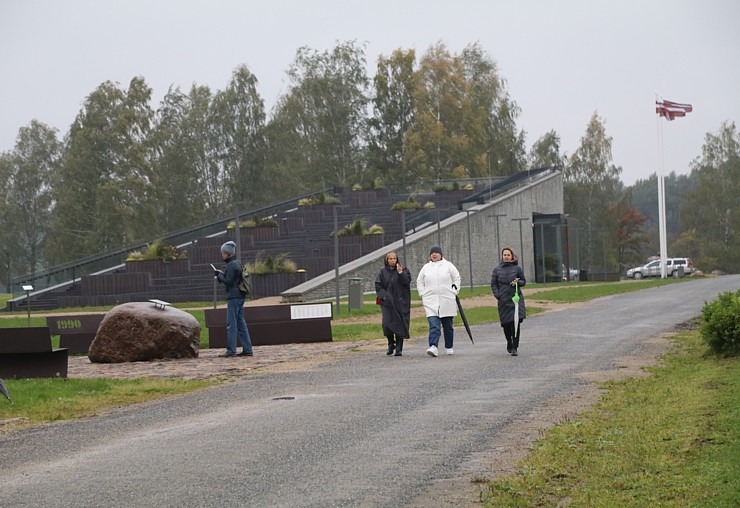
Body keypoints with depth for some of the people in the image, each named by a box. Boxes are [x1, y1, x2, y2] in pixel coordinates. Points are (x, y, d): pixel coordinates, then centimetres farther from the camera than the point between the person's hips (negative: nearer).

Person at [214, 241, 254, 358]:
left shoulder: (231, 265, -14)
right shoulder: (238, 263, 15)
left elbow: (229, 281, -18)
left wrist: (220, 275, -3)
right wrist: (222, 274, 11)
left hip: (233, 297, -9)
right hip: (240, 297, 9)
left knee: (231, 324, -7)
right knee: (241, 323, 10)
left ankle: (231, 350, -7)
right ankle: (247, 349, 9)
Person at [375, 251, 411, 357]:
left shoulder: (403, 270, 6)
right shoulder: (383, 272, 9)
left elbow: (407, 281, -9)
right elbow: (378, 286, 6)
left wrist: (400, 272, -22)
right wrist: (384, 296, -8)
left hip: (401, 303, -1)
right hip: (387, 302, 1)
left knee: (400, 325, -6)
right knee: (387, 323, -11)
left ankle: (399, 348, -1)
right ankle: (391, 344, 13)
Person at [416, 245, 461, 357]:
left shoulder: (448, 265, 4)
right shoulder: (426, 267, 10)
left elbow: (457, 278, 10)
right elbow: (419, 282, 18)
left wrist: (455, 291, 2)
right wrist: (423, 294, 8)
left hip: (447, 301, 0)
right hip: (431, 302, 0)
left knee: (448, 326, 9)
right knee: (433, 325, -14)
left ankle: (449, 347, 22)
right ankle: (433, 347, -26)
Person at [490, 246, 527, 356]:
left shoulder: (517, 268, 5)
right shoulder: (497, 270, 8)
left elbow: (523, 281, 12)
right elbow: (493, 284, 9)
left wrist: (517, 282, -10)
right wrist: (497, 295, -6)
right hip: (503, 301, 1)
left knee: (516, 322, -9)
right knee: (506, 324, 3)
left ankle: (514, 347, -5)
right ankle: (509, 344, 29)